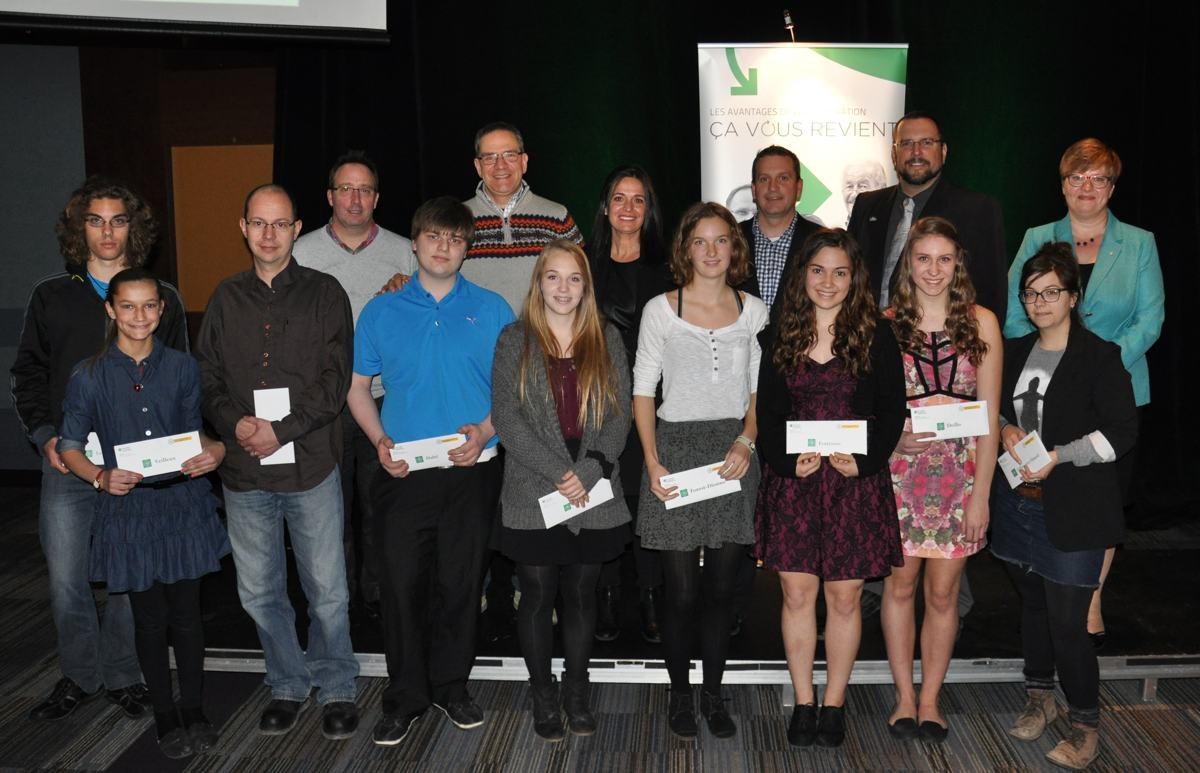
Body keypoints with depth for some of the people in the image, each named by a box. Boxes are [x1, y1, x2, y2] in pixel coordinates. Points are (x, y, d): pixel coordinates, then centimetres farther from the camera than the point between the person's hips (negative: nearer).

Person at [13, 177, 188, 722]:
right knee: (65, 580, 4)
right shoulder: (52, 297, 8)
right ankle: (79, 677, 23)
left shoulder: (162, 299, 6)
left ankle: (122, 677, 23)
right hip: (68, 464, 1)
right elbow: (29, 373, 11)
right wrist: (45, 435, -4)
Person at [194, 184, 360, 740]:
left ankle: (336, 690, 20)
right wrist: (236, 423, -10)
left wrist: (281, 429, -14)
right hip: (243, 472, 3)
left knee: (327, 590, 3)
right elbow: (206, 377, 8)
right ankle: (288, 685, 29)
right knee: (259, 592, 12)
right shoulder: (226, 299, 11)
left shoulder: (324, 293, 1)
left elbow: (335, 379, -6)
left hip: (310, 466, -3)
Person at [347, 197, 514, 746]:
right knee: (402, 582, 2)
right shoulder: (382, 312, 6)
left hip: (471, 471, 0)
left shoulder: (492, 310, 3)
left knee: (460, 582, 9)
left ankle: (451, 685, 28)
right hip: (404, 473, 0)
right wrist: (379, 441, -6)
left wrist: (486, 430, -13)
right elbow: (357, 386, 10)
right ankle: (405, 696, 18)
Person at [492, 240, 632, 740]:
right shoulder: (515, 341, 2)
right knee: (538, 596, 6)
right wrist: (558, 473, -15)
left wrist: (588, 471, -12)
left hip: (595, 495, 2)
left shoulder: (606, 340, 8)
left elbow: (620, 415, 3)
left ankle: (577, 693, 26)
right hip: (532, 496, -1)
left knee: (581, 595, 11)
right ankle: (543, 697, 21)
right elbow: (506, 417, -7)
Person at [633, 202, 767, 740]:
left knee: (721, 588, 8)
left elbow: (760, 389, 9)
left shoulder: (753, 311, 7)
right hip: (677, 448, -2)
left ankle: (714, 694, 24)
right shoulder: (660, 309, 0)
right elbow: (643, 390, 1)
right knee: (682, 590, 0)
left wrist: (746, 441, -8)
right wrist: (652, 463, -8)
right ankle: (680, 693, 20)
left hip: (734, 453, 2)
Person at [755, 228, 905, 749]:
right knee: (797, 594, 4)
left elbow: (892, 411, 0)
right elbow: (767, 413, 5)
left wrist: (864, 461, -13)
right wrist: (787, 460, -10)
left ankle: (834, 705, 21)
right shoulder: (781, 337, 6)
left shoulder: (875, 335, 1)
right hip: (793, 480, 1)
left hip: (856, 482, -1)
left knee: (844, 597, 6)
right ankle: (803, 704, 18)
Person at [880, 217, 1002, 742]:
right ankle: (904, 695, 24)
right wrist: (900, 422, -13)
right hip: (899, 470, 0)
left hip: (959, 472, 0)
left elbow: (989, 416, -1)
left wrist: (981, 493, -4)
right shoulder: (885, 323, 0)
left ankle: (930, 699, 24)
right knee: (900, 584, 8)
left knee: (942, 592, 8)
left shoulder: (981, 323, 0)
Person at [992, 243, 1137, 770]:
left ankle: (1085, 724, 14)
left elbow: (1122, 432, -11)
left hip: (1073, 510, -6)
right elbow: (994, 407, 20)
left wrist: (1058, 457, -18)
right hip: (1018, 502, 6)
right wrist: (1005, 430, -2)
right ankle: (1040, 697, 36)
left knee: (1067, 620, -4)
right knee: (1032, 603, 18)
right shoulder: (1014, 353, 10)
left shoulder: (1100, 356, -8)